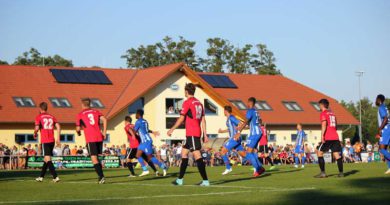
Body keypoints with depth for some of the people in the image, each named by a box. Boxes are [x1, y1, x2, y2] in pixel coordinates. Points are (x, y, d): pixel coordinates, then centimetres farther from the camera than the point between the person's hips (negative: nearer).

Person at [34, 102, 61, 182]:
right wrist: (58, 138, 8)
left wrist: (35, 134, 9)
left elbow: (37, 128, -12)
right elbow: (58, 127, 5)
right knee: (46, 159, 17)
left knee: (48, 159, -9)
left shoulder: (39, 117, 0)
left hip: (45, 141, -6)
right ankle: (41, 176, 27)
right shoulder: (51, 117, 14)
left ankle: (55, 177, -22)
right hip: (52, 140, 6)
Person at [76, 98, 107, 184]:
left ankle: (101, 177, -18)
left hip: (90, 139, -4)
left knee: (94, 159, -6)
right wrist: (104, 132, 3)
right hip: (99, 137, 4)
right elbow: (104, 120, 0)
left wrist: (79, 133, 28)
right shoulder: (96, 112, 15)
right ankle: (101, 176, 13)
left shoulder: (80, 114, 6)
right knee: (97, 157, 17)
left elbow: (78, 128, 5)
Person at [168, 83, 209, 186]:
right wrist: (205, 135, 13)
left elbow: (181, 118, -8)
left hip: (191, 134, -8)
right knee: (184, 152, 16)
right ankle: (180, 179, 19)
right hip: (197, 132, 8)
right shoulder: (199, 103, 14)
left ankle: (205, 181, -15)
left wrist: (172, 130, 1)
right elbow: (203, 120, 13)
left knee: (197, 155, -11)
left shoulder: (187, 102, -8)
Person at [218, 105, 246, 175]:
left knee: (223, 151, -5)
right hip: (234, 138, 10)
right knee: (243, 154, 9)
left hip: (234, 138, -10)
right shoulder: (229, 118, 18)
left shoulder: (231, 117, -11)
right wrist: (222, 131, 31)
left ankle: (228, 168, -3)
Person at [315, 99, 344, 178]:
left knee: (320, 153, 1)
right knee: (337, 155, 6)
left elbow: (324, 124, -15)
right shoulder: (332, 113, 20)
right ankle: (341, 173, -1)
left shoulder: (323, 113, -2)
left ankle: (323, 173, -6)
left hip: (327, 138, -7)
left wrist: (322, 135, -20)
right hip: (335, 137, 7)